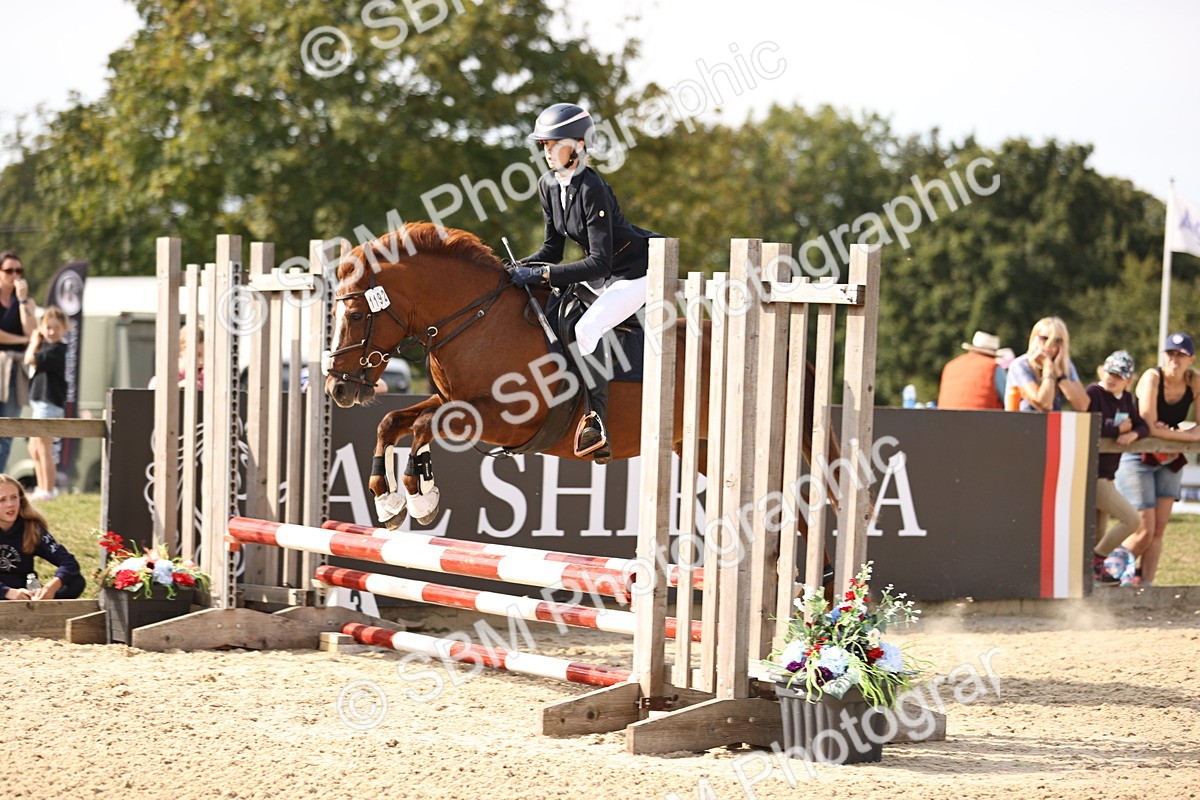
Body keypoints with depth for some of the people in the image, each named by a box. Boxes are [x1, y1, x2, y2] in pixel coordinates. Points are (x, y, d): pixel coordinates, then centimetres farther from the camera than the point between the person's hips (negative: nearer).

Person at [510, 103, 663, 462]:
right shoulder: (548, 185, 0)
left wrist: (542, 274, -31)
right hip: (602, 276, 10)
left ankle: (598, 425, -28)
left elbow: (599, 263, -29)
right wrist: (519, 268, -7)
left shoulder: (591, 190, -26)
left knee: (587, 328, -29)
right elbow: (553, 247, 10)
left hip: (638, 270, -10)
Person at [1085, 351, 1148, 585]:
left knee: (1096, 536, 12)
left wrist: (1133, 434, -15)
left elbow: (1143, 426, 8)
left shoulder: (1128, 400, 12)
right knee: (1131, 519, -10)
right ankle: (1095, 563, -1)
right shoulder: (1094, 393, -12)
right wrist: (1118, 429, -13)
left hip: (1106, 475, 9)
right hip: (1091, 475, -9)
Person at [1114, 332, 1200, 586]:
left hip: (1170, 460, 5)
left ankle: (1146, 585, 5)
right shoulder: (1153, 378, -20)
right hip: (1139, 459, -5)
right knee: (1144, 530, -9)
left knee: (1159, 529, 1)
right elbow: (1149, 426, -24)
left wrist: (1168, 432, -22)